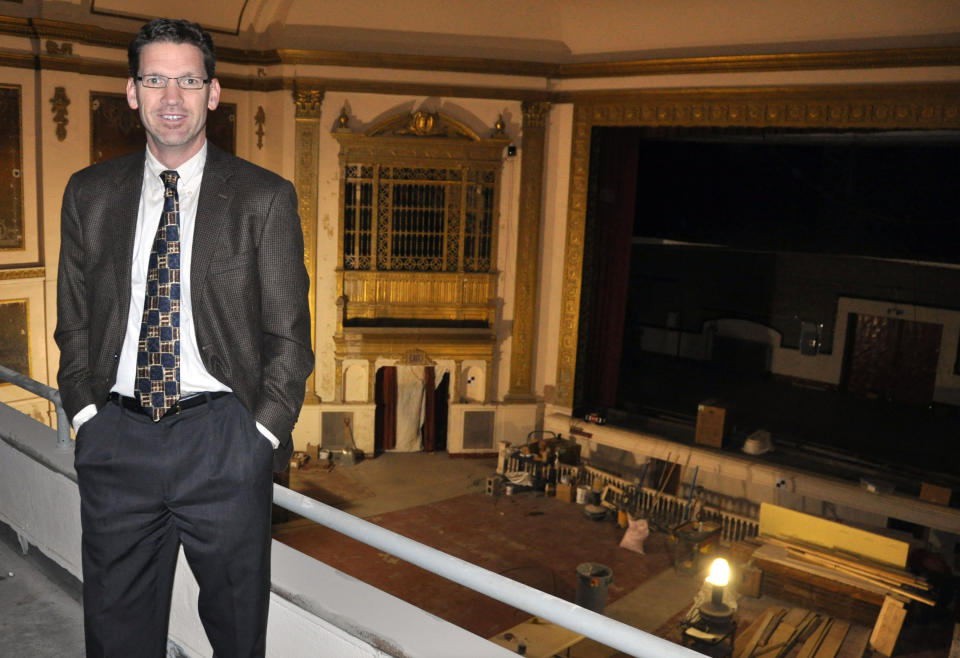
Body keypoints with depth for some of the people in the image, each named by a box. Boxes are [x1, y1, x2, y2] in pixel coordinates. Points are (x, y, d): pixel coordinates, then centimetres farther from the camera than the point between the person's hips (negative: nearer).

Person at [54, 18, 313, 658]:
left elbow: (288, 333, -1)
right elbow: (74, 321, 13)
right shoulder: (89, 194, 9)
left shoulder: (266, 197, -1)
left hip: (223, 441, -2)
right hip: (116, 440, 3)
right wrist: (87, 412, 2)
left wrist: (262, 433, -7)